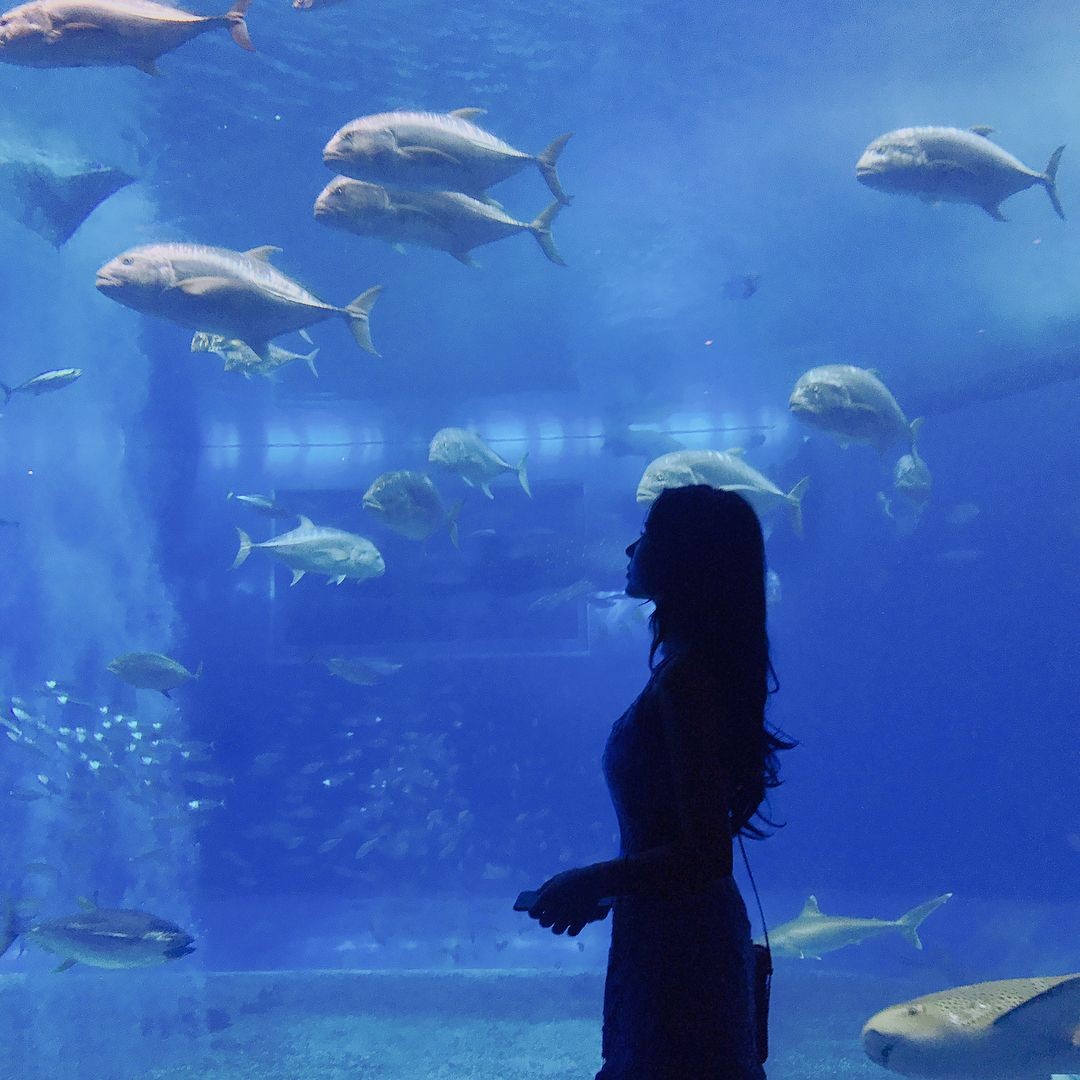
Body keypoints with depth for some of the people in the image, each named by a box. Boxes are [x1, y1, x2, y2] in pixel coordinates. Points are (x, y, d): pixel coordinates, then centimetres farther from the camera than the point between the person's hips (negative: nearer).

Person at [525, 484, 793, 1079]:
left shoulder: (686, 677, -21)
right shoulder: (694, 664, 8)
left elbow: (706, 852, -25)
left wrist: (591, 881, -15)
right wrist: (602, 886, 14)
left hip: (678, 945, -9)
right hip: (685, 934, 9)